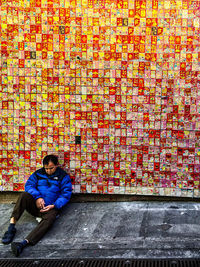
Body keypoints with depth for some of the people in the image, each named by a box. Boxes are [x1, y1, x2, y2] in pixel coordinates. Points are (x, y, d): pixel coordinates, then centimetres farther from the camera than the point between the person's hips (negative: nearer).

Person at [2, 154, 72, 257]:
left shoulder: (63, 176, 5)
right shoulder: (38, 173, 12)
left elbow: (66, 194, -1)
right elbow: (29, 185, 2)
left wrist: (54, 206, -15)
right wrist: (37, 197, -16)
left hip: (50, 207, -2)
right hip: (35, 204, 2)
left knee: (49, 218, -36)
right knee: (25, 195, -29)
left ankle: (24, 243, -54)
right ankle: (11, 227, -34)